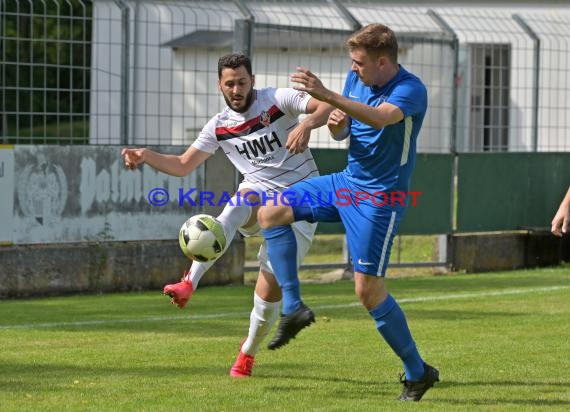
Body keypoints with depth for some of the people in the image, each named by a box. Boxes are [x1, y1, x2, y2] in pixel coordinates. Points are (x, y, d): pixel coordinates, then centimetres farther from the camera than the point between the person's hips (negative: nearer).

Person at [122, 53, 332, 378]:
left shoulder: (278, 100, -6)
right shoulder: (220, 126, 6)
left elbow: (329, 107, -17)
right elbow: (183, 165, 12)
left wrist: (307, 125, -38)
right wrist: (147, 156, -5)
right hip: (260, 194, 2)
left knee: (273, 280, -13)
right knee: (242, 202, -36)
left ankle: (249, 352, 15)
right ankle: (190, 282, -52)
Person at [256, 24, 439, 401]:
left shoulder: (411, 90, -20)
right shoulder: (357, 78, 3)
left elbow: (380, 117, -41)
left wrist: (326, 95, -51)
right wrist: (337, 124, -12)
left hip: (379, 196, -8)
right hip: (346, 182, 8)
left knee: (368, 287, -11)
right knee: (271, 213, -3)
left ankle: (417, 372, 3)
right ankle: (295, 308, 4)